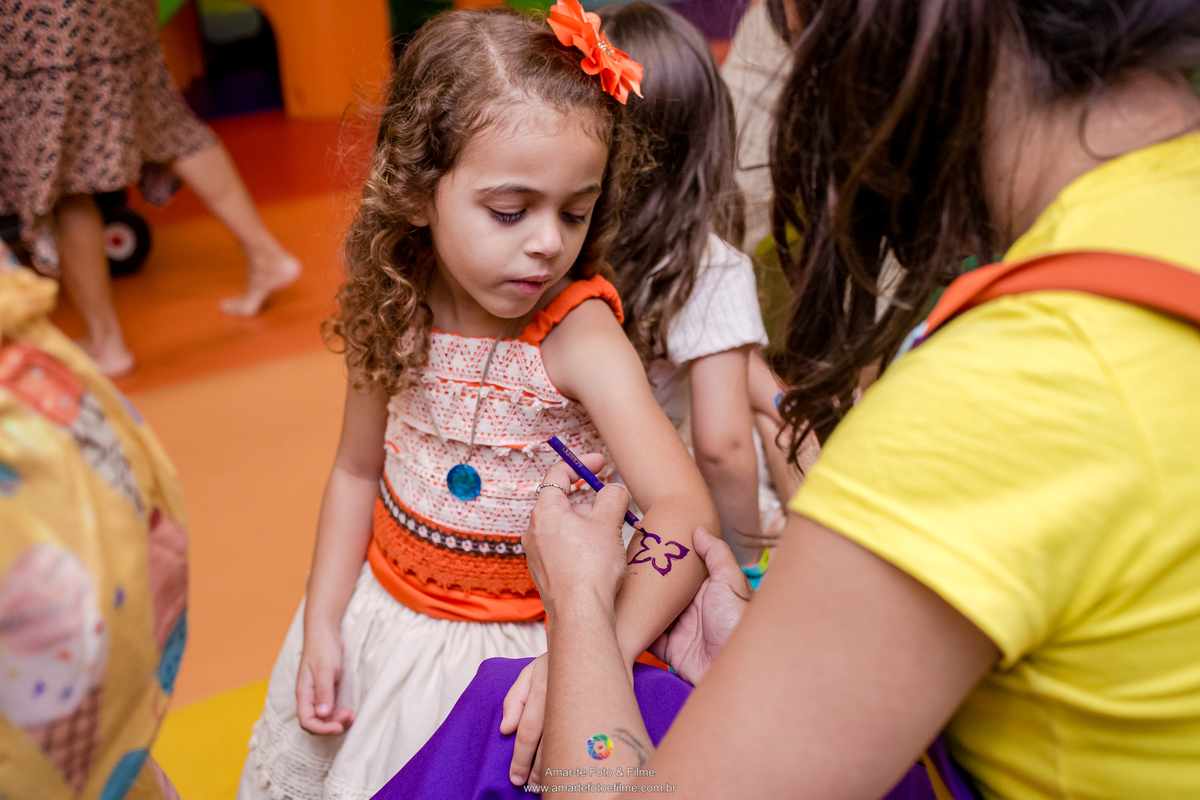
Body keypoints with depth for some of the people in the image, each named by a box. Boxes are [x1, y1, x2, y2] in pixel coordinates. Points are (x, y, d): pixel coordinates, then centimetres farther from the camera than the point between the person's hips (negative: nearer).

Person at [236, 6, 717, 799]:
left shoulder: (578, 334, -25)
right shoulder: (398, 313, -11)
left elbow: (683, 508, -33)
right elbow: (358, 471, 2)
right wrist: (322, 625, 0)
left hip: (513, 638, -4)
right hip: (378, 606, 5)